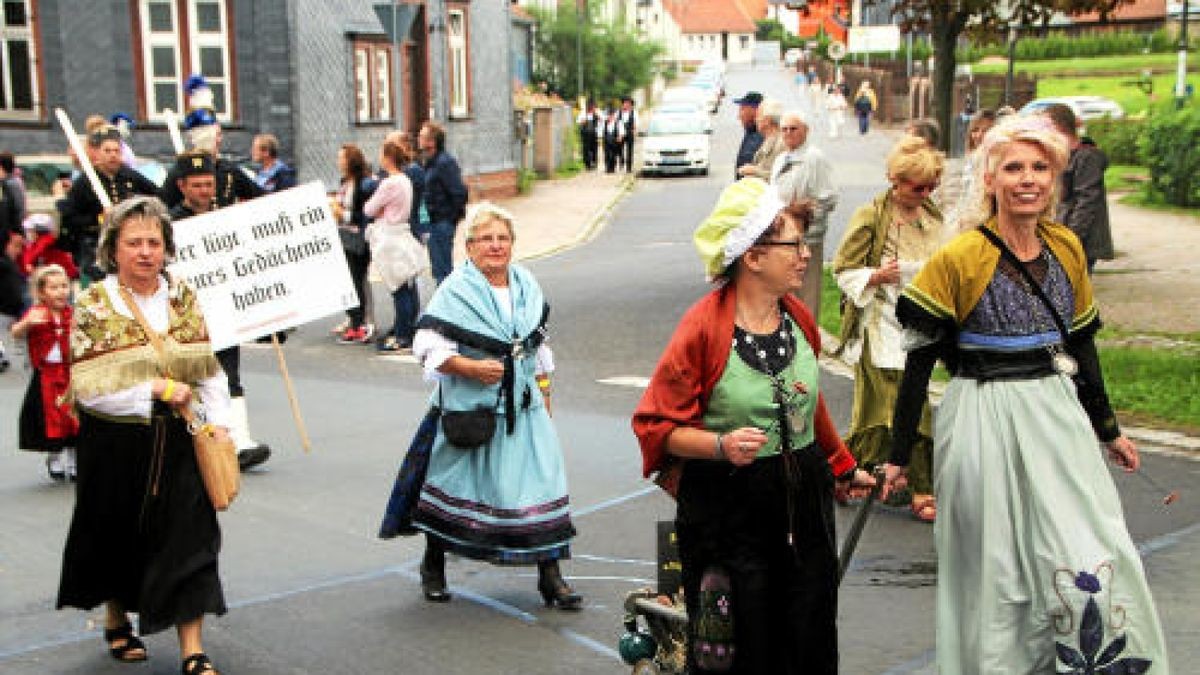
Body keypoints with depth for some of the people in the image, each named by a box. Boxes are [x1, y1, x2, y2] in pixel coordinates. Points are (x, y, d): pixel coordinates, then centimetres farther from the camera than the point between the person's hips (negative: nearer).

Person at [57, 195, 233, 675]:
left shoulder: (183, 297, 2)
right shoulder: (93, 305, -9)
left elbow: (209, 366, 6)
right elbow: (87, 387, -14)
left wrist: (219, 421, -6)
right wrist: (155, 388, -19)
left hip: (177, 441, 2)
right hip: (115, 446, -2)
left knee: (188, 536, -3)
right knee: (117, 536, 15)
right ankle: (117, 622, 40)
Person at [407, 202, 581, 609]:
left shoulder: (527, 285, 9)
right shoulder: (454, 292, -9)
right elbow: (428, 348, -13)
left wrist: (544, 388, 19)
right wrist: (471, 368, -23)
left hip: (523, 407, 4)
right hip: (470, 407, -4)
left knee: (540, 480, -3)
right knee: (455, 484, 9)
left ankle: (550, 575, 4)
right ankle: (433, 565, 30)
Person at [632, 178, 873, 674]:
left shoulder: (798, 318, 6)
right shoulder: (704, 327, -14)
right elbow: (656, 425, -11)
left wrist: (843, 466, 31)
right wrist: (721, 445, -25)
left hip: (804, 502, 6)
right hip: (728, 509, -6)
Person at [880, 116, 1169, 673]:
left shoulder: (1066, 249, 5)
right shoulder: (958, 259, -11)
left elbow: (1080, 344, 16)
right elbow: (919, 360, -8)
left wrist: (1107, 429, 22)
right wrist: (899, 455, -7)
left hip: (1059, 417, 5)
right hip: (985, 423, -4)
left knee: (1098, 560, 3)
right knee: (998, 570, 5)